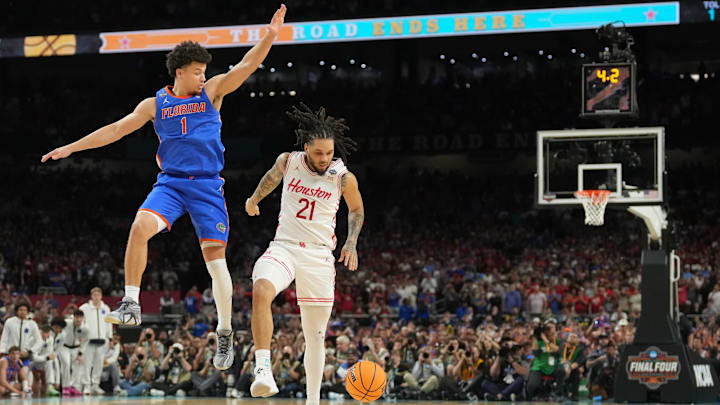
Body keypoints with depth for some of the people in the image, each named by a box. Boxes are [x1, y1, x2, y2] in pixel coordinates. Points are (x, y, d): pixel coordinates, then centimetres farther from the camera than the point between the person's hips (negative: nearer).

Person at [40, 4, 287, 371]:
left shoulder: (211, 92, 5)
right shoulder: (156, 104, 9)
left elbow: (246, 66, -6)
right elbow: (118, 128, 10)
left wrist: (270, 36, -21)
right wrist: (72, 148, 7)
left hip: (207, 185, -1)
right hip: (171, 182, 1)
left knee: (215, 258, -6)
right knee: (140, 227, -26)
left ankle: (225, 334, 7)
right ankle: (131, 305, -21)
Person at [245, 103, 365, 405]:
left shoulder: (344, 178, -5)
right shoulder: (288, 161, -2)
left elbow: (356, 210, 15)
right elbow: (272, 177, 23)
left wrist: (351, 243, 2)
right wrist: (254, 199, 36)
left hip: (319, 256, 0)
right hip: (283, 247, 0)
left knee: (316, 337, 5)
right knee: (261, 291, -34)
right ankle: (263, 370, -38)